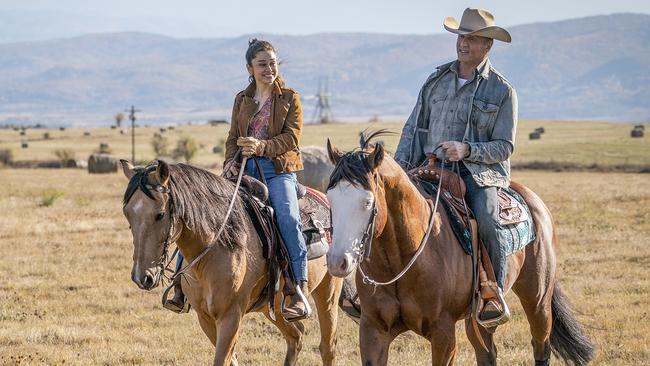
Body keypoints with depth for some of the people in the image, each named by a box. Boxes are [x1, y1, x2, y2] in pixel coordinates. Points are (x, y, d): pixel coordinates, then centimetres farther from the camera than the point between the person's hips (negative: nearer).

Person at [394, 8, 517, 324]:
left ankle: (495, 295, -19)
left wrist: (467, 150, -19)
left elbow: (504, 147, -2)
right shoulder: (437, 80, 13)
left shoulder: (502, 91, 1)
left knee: (486, 219, -32)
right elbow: (414, 127, 17)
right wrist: (400, 165, 1)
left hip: (480, 171, -4)